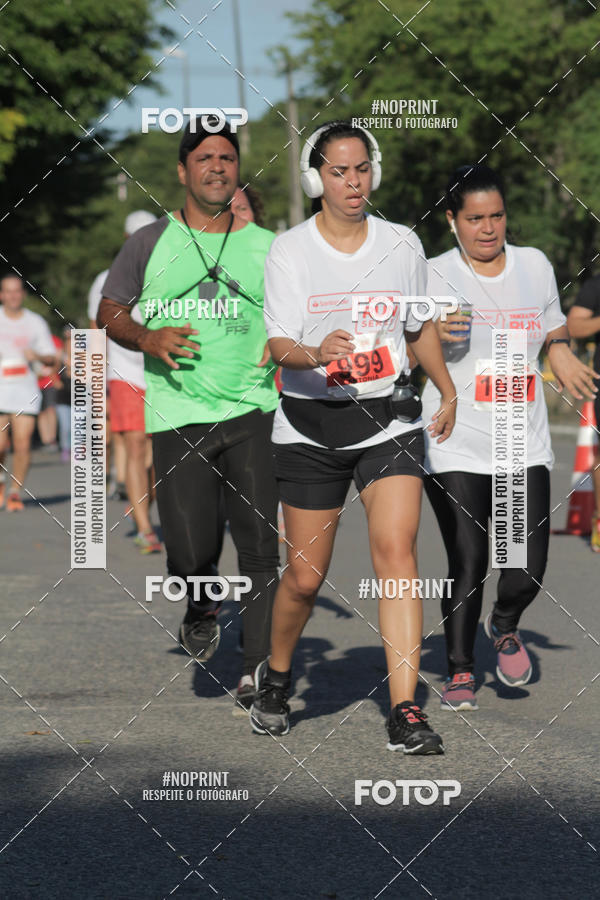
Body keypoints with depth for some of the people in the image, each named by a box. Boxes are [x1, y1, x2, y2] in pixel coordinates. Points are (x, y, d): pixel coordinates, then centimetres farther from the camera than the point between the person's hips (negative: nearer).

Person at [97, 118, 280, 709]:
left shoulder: (268, 247, 10)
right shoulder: (151, 243, 7)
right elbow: (109, 311, 12)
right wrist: (147, 338, -7)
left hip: (253, 412, 1)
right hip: (179, 416, -1)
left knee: (260, 545, -8)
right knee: (191, 554, -8)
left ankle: (257, 670, 1)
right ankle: (202, 608, 27)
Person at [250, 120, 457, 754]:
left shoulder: (402, 244, 5)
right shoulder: (289, 251, -4)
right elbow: (278, 343, -12)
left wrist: (447, 393, 26)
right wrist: (316, 354, -32)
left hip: (387, 420, 1)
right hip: (310, 423, -1)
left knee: (396, 552, -15)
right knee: (305, 576, 2)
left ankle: (405, 714, -18)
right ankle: (275, 678, 33)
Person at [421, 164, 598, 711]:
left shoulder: (535, 265, 10)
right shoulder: (434, 276, -2)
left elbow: (553, 333, 24)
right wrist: (432, 336, -23)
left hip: (525, 447, 3)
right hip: (455, 450, -3)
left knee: (529, 568, -6)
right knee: (467, 565, -6)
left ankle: (505, 627, 27)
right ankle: (460, 671, 12)